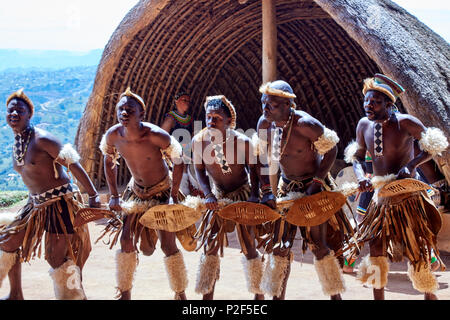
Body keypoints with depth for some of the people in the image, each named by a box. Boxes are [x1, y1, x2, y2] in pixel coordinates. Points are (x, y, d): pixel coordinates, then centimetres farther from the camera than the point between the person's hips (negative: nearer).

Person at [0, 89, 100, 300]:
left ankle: (78, 296, 11)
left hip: (60, 203, -9)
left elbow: (73, 164, -18)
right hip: (37, 204, 9)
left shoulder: (41, 139, -17)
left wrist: (93, 196, -20)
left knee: (59, 256, -6)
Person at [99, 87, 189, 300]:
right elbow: (109, 162, 4)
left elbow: (178, 163, -17)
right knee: (126, 240, 2)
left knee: (168, 245, -7)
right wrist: (114, 196, 1)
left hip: (162, 191, -4)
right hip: (135, 191, 4)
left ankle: (180, 294, 11)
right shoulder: (113, 136, -16)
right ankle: (125, 294, 18)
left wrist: (174, 197, -15)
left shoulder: (156, 136, -30)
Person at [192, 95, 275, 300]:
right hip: (217, 197, 3)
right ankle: (207, 295, 11)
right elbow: (200, 171, -3)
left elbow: (253, 169, -8)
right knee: (210, 246, 0)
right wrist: (208, 195, -14)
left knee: (249, 247, -1)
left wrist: (255, 195, -19)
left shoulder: (242, 141, -23)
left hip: (242, 195, -3)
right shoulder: (198, 141, -15)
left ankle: (259, 294, 15)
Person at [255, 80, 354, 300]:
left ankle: (336, 295, 14)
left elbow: (331, 149, -15)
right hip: (287, 188, 6)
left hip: (313, 186, -5)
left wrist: (317, 182, -19)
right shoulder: (264, 123, -8)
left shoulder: (305, 124, -26)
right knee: (279, 244, 5)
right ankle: (278, 295, 18)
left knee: (318, 245, -3)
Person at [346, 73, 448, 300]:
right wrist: (361, 177, -8)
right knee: (376, 251, 6)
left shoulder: (405, 123, -17)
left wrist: (411, 164, -20)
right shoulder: (364, 125, -2)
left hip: (409, 198, -5)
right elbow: (357, 156, 12)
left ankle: (430, 295, 22)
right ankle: (378, 298, 20)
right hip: (381, 198, 5)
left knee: (417, 253, 2)